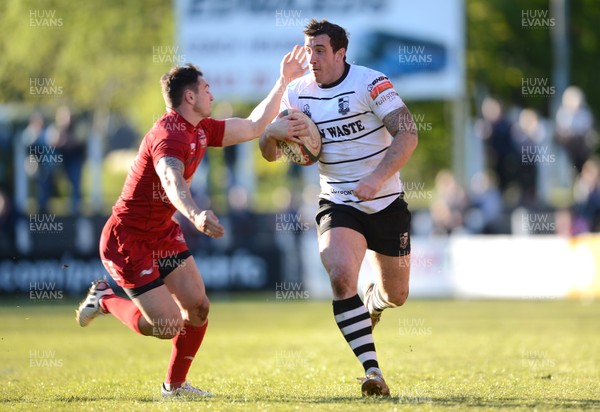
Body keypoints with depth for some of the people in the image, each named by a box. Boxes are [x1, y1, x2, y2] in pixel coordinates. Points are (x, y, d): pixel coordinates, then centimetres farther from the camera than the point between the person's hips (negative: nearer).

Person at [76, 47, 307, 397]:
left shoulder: (200, 130, 4)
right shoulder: (169, 136, -27)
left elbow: (253, 127, 14)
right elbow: (172, 182, -47)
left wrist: (283, 82, 11)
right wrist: (196, 215, -66)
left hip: (163, 233, 9)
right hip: (127, 240, -9)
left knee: (198, 308, 3)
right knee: (166, 326, -12)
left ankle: (175, 385, 20)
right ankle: (105, 299, 13)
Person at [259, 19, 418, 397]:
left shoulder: (371, 83, -14)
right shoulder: (298, 93, -2)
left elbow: (408, 134, -21)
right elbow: (270, 153, 4)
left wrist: (376, 179, -33)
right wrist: (270, 135, -21)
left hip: (387, 205, -1)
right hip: (338, 206, 1)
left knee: (396, 294, 12)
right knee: (341, 275, -27)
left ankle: (373, 303, 52)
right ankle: (372, 370, -25)